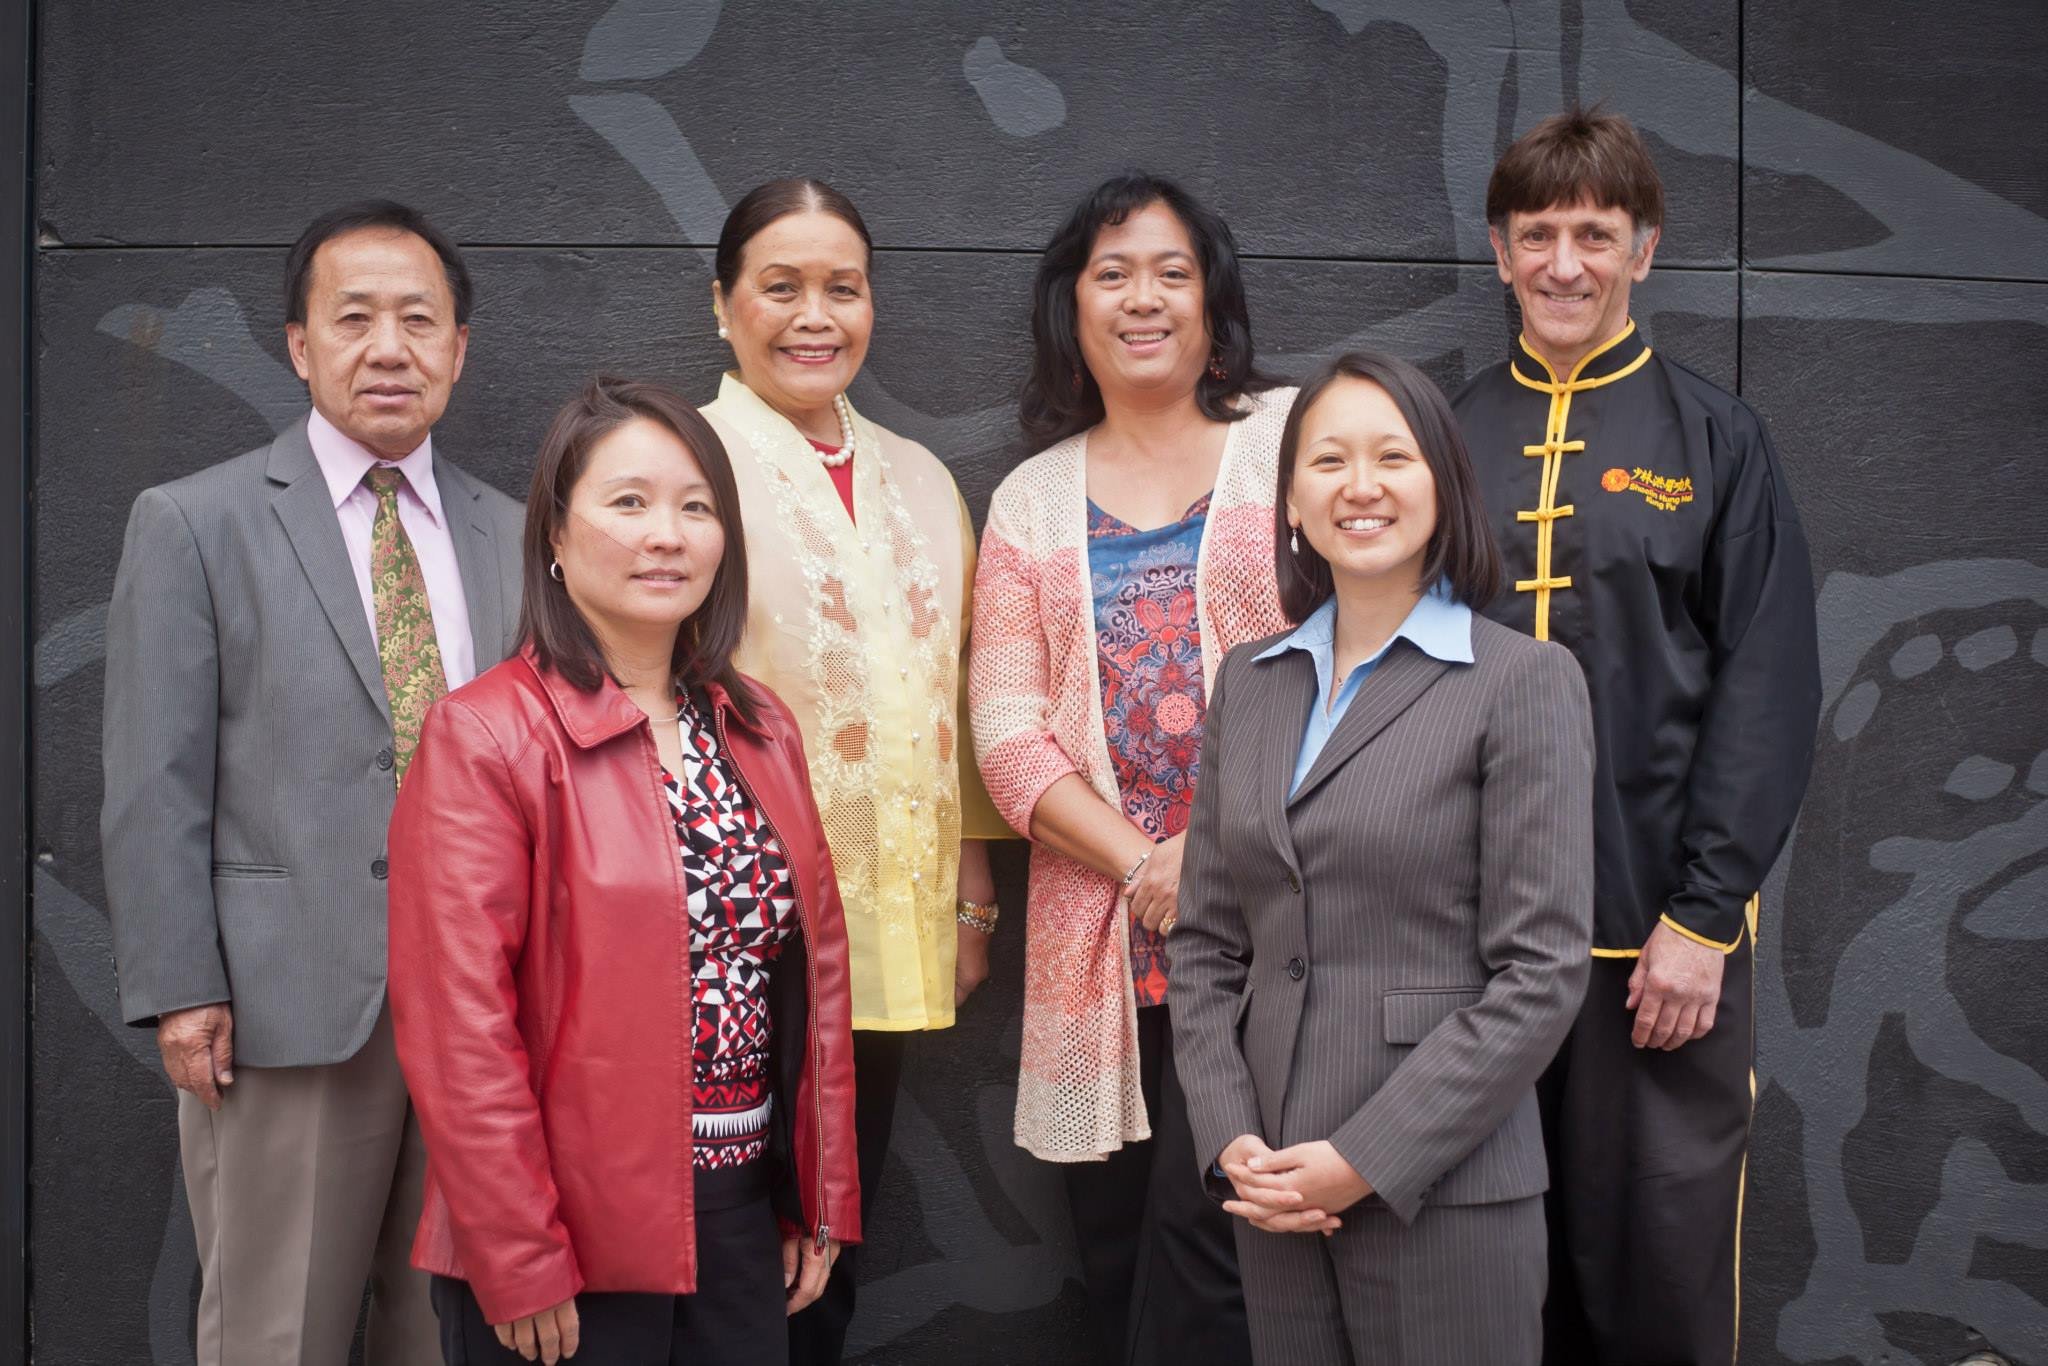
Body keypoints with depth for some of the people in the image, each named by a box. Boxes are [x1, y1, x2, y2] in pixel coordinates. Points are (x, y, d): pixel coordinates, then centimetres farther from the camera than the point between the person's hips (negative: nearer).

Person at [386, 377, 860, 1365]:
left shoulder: (761, 730, 8)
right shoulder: (485, 738, -11)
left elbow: (817, 969, 10)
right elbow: (460, 1026, -14)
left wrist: (823, 1202, 9)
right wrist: (519, 1268, -15)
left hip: (747, 1215, 6)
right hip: (571, 1243, -5)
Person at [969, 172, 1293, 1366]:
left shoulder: (1289, 436, 6)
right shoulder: (1033, 501, 13)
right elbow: (1009, 731, 5)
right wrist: (1143, 864, -9)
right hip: (1099, 934, 3)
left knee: (1204, 1237, -10)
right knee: (1118, 1252, 8)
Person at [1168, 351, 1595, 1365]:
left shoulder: (1523, 683, -5)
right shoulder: (1247, 684, 10)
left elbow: (1542, 970, -10)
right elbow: (1205, 943, 11)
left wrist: (1367, 1158, -13)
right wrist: (1232, 1143, -3)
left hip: (1444, 1190, -4)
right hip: (1275, 1190, 4)